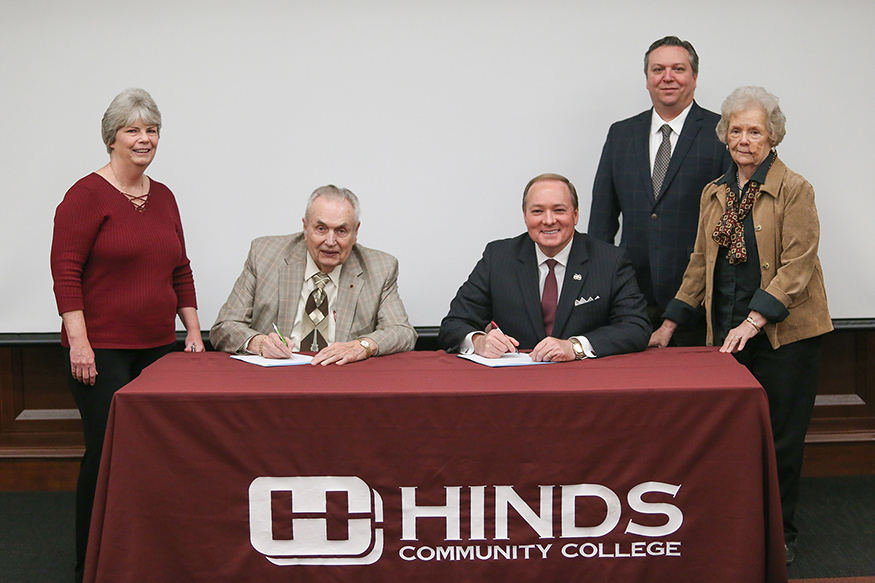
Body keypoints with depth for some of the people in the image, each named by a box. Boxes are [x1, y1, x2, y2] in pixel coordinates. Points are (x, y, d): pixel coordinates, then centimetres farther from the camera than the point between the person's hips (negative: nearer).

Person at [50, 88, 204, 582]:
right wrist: (79, 342, -16)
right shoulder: (88, 195, -6)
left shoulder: (163, 197, 14)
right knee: (107, 452, -4)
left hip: (157, 347, 6)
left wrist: (193, 331, 13)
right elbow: (66, 271, -11)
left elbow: (181, 271, 19)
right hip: (102, 351, -6)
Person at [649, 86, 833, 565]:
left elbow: (796, 266, -13)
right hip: (728, 333, 5)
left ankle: (778, 534, 18)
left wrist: (752, 322, -21)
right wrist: (669, 326, 13)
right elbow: (701, 265, 16)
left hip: (784, 333, -4)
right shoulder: (714, 194, 11)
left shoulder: (794, 190, -7)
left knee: (779, 436, 2)